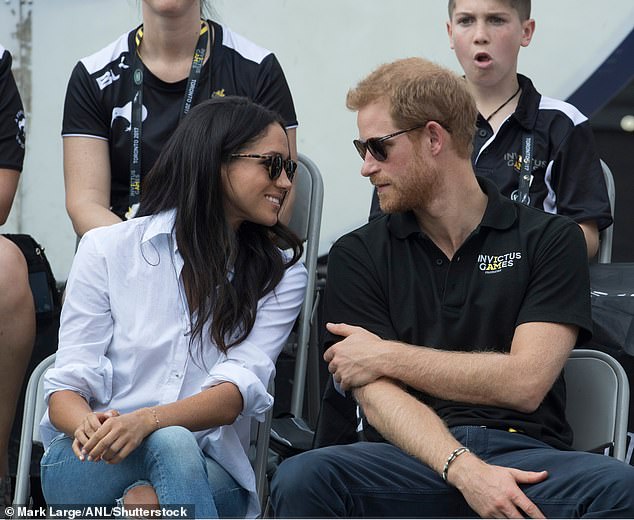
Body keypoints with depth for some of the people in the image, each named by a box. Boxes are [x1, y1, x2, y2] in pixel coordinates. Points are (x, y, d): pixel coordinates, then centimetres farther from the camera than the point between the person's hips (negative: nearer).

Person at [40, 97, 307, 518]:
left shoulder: (281, 277, 8)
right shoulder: (108, 249, 6)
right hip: (88, 466, 0)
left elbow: (238, 392, -8)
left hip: (208, 471, 1)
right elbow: (68, 387, 1)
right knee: (171, 442, -35)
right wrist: (87, 426, -25)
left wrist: (146, 420, -29)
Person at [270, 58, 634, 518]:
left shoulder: (550, 239, 10)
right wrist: (465, 471, -18)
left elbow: (525, 382, -2)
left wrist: (387, 356, 1)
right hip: (410, 458, 1)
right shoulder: (357, 255, 13)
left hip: (523, 451, -1)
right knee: (301, 479, -32)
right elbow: (379, 401, 0)